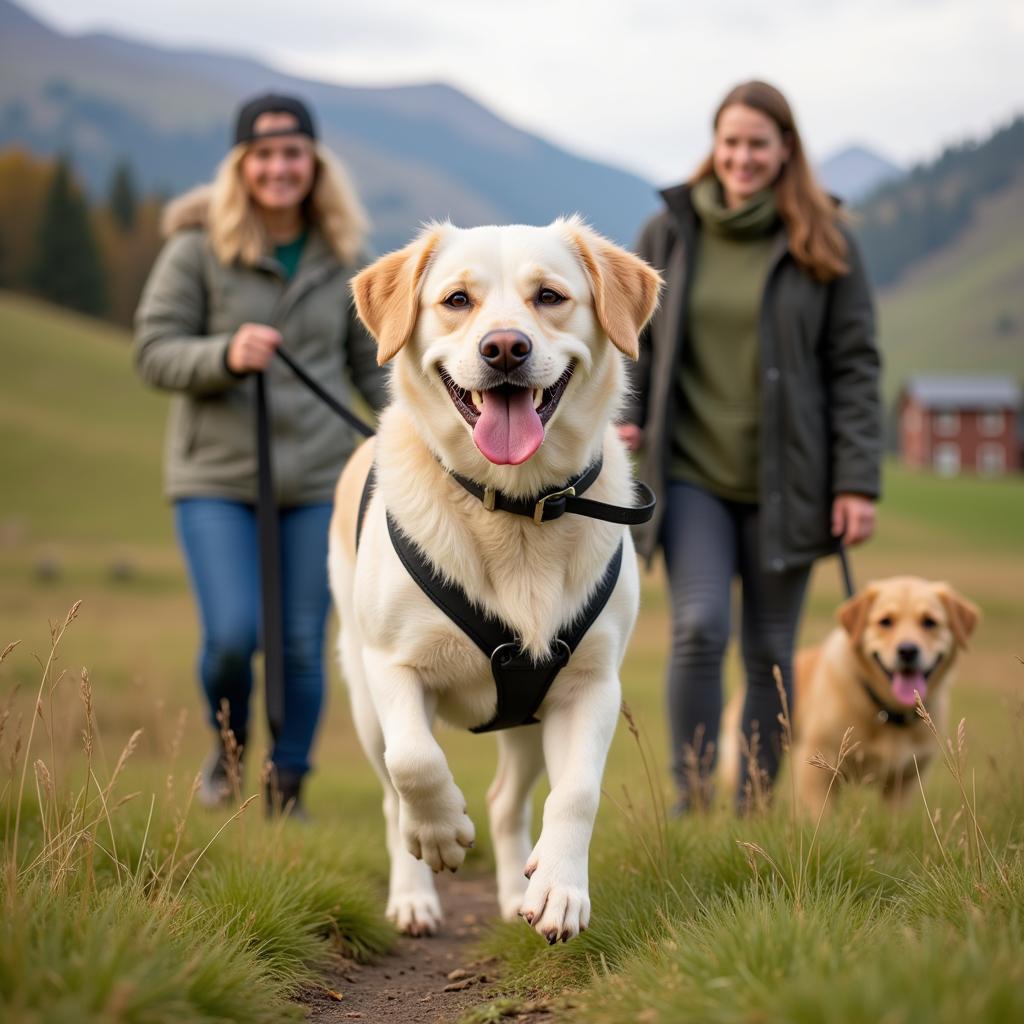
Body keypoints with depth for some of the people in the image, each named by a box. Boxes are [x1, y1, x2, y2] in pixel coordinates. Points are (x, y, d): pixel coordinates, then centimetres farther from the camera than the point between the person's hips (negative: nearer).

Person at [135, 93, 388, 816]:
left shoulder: (343, 258, 5)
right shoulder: (198, 249, -4)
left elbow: (372, 367, 12)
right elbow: (154, 352, -6)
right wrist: (226, 356, -23)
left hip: (317, 481, 3)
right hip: (215, 479, -2)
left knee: (304, 643, 3)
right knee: (233, 635, -12)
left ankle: (289, 785, 21)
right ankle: (229, 748, 20)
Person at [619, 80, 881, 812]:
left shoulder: (824, 243, 1)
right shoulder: (670, 232, 6)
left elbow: (854, 367, 0)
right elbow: (632, 338, 14)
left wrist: (858, 481, -6)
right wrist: (621, 415, -5)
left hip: (783, 483, 0)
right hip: (692, 473, 0)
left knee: (770, 651, 6)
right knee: (699, 628, -15)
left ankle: (755, 813, 19)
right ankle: (692, 801, -2)